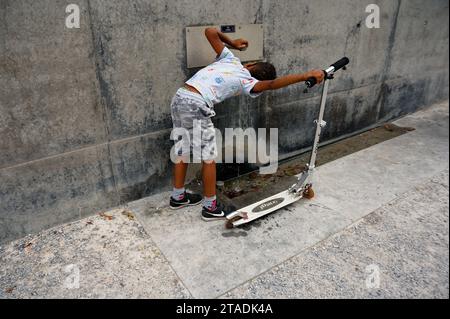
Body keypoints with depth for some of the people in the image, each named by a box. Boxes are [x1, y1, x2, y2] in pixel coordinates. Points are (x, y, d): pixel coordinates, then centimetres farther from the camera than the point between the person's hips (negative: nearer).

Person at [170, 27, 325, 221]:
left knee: (182, 150, 19)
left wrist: (232, 43, 34)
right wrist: (307, 75, -15)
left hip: (179, 97, 8)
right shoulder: (247, 81, 0)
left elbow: (210, 32, 20)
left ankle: (178, 197, 35)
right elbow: (272, 84, -18)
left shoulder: (230, 59, 18)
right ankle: (210, 208, 16)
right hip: (196, 105, -8)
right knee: (209, 156, 5)